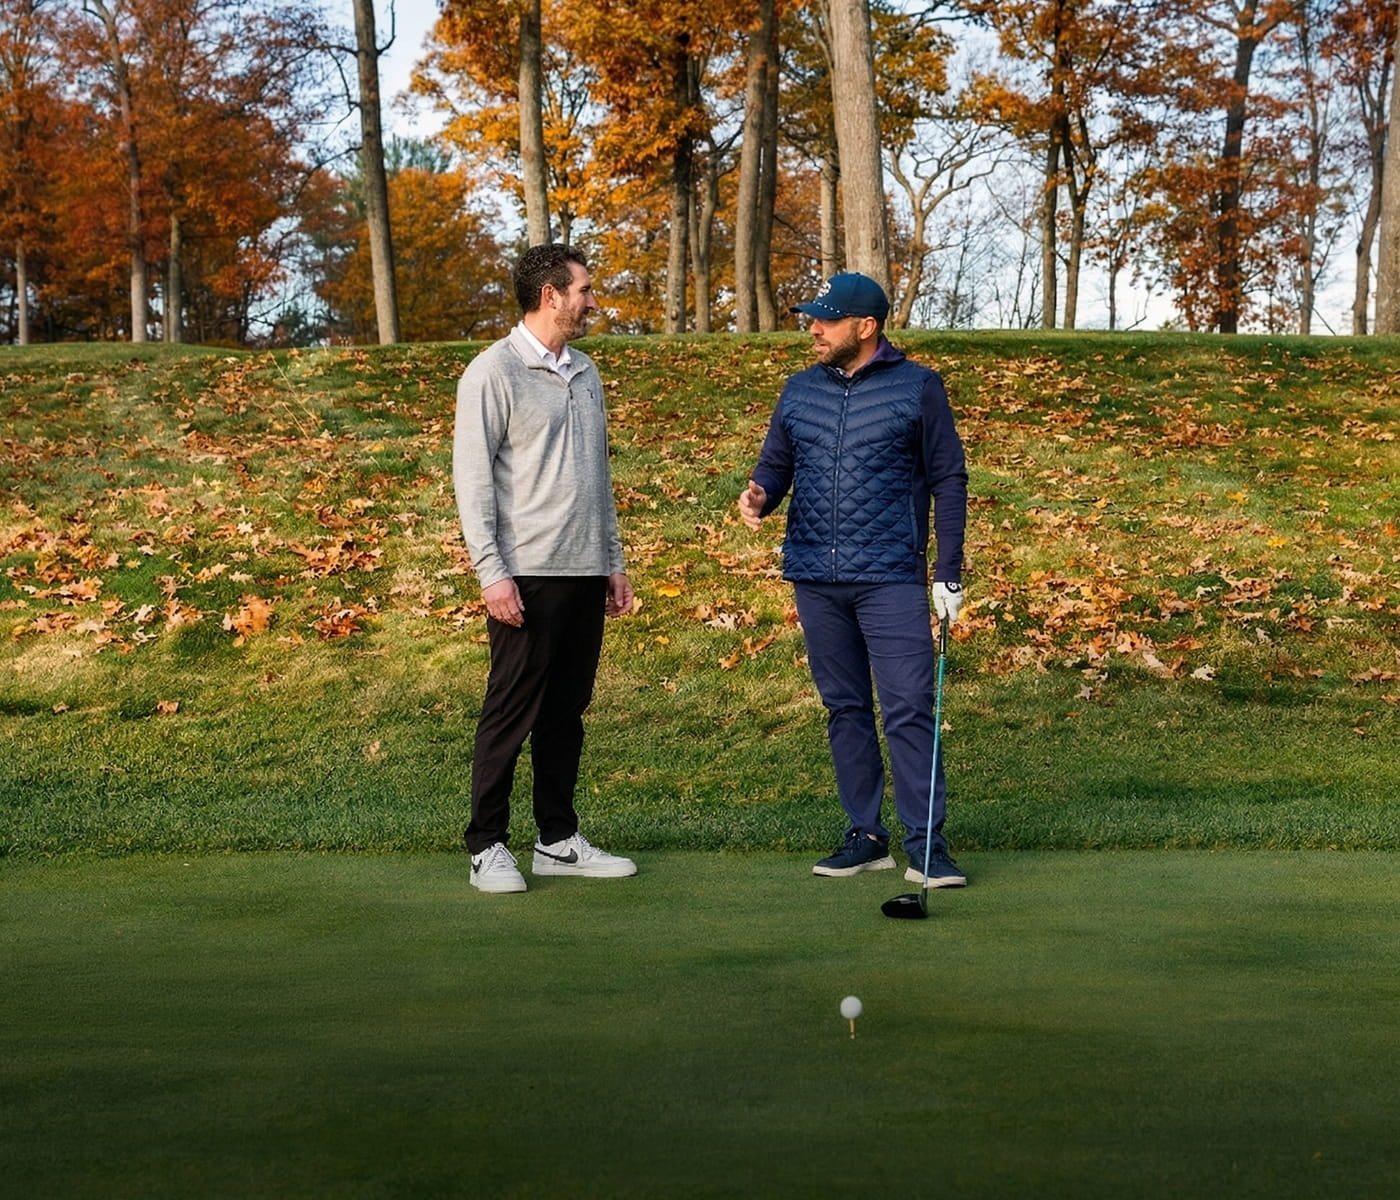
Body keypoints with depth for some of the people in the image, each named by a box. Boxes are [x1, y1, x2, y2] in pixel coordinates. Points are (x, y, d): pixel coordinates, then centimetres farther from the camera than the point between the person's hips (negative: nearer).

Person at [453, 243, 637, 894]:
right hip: (527, 573, -7)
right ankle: (487, 846, 6)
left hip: (585, 573, 7)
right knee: (512, 712, -3)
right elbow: (472, 477, -10)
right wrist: (492, 572, -16)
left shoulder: (585, 373, 16)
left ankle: (559, 840, 18)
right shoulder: (494, 372, -6)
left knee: (568, 710, 10)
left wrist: (613, 560, 17)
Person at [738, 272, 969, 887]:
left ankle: (925, 844, -5)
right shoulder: (799, 390, 12)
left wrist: (949, 573, -4)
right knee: (845, 708, 9)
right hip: (815, 579, 5)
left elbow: (948, 480, 1)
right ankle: (865, 835, 17)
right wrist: (759, 495, -9)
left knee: (908, 709, -9)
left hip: (892, 577, -5)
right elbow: (775, 464, 16)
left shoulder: (918, 387, 0)